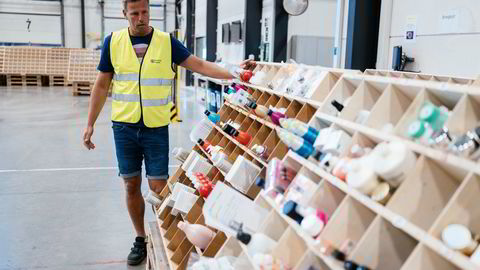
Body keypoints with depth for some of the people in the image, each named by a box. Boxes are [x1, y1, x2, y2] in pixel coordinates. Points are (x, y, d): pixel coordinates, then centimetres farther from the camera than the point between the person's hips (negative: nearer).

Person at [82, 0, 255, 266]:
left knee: (158, 186, 1)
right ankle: (141, 239, 27)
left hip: (156, 128, -1)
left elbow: (199, 65, -5)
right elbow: (101, 85, 5)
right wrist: (90, 124, 3)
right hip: (124, 127, 2)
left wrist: (232, 72, -20)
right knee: (131, 185, 9)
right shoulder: (113, 41, 1)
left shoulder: (166, 41, -2)